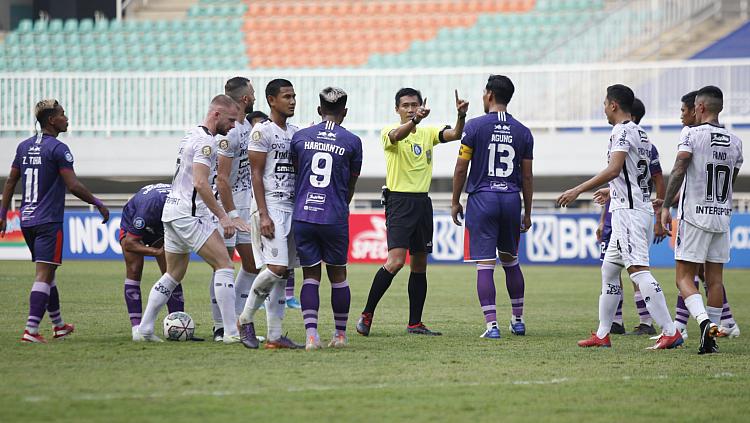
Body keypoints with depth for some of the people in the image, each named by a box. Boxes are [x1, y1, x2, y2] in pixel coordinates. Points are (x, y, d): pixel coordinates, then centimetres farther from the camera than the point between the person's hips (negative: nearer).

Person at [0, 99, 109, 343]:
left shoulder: (24, 147, 11)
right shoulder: (58, 149, -11)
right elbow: (73, 186, -16)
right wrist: (98, 204, -4)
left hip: (26, 220, 8)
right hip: (49, 222, -8)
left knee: (47, 273, 19)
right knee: (44, 275, -9)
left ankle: (58, 325, 29)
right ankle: (31, 330, -17)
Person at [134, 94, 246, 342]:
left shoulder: (191, 135, 18)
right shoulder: (205, 141, -14)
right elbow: (200, 183, -23)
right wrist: (223, 217, -22)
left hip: (172, 210, 10)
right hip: (190, 214, -10)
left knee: (174, 274, 18)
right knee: (224, 265, -8)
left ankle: (144, 329, 17)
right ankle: (231, 332, -12)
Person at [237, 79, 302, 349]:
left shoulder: (295, 133, 16)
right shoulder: (263, 132, -7)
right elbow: (256, 175, -10)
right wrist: (263, 215, -17)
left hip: (291, 208, 8)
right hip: (270, 207, -8)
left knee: (283, 272, 5)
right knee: (276, 268, -17)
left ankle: (274, 336, 5)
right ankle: (246, 319, 1)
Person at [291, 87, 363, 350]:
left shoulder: (300, 137, 3)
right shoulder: (352, 142, 0)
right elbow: (351, 185, 11)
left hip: (302, 216, 1)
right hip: (335, 218, -1)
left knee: (310, 276, 6)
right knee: (338, 275, 13)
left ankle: (311, 334, -8)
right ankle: (340, 334, 21)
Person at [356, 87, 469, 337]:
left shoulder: (428, 133, 11)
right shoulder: (389, 133, -5)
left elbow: (454, 135, -4)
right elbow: (397, 135, -29)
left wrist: (461, 116, -25)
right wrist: (415, 120, -48)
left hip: (422, 202, 6)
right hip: (399, 201, -6)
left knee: (420, 264, 7)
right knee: (396, 260, -18)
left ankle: (415, 323, 13)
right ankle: (367, 315, -10)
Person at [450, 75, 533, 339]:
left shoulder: (475, 126, -5)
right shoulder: (522, 132, 5)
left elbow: (461, 169, -4)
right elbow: (527, 176, 8)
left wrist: (455, 202, 7)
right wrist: (527, 212, 15)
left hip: (482, 198, -4)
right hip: (512, 199, 4)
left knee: (485, 265, -4)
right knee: (511, 261, 18)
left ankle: (491, 325, -9)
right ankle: (518, 320, 23)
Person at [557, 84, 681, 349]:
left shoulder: (621, 131, -10)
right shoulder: (640, 134, 19)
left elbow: (614, 169, -23)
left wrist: (578, 190, -23)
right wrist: (612, 191, 45)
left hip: (629, 210, -10)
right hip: (642, 206, 10)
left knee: (638, 269, -16)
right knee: (609, 269, 15)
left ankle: (670, 332, -23)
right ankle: (602, 334, 19)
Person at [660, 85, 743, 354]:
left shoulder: (691, 134, -7)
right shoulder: (735, 142, 10)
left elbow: (679, 171, -17)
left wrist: (666, 206, -15)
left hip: (694, 215, -5)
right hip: (722, 216, 5)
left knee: (684, 277, -2)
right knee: (715, 278, 9)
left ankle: (704, 321, -25)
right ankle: (711, 338, 7)